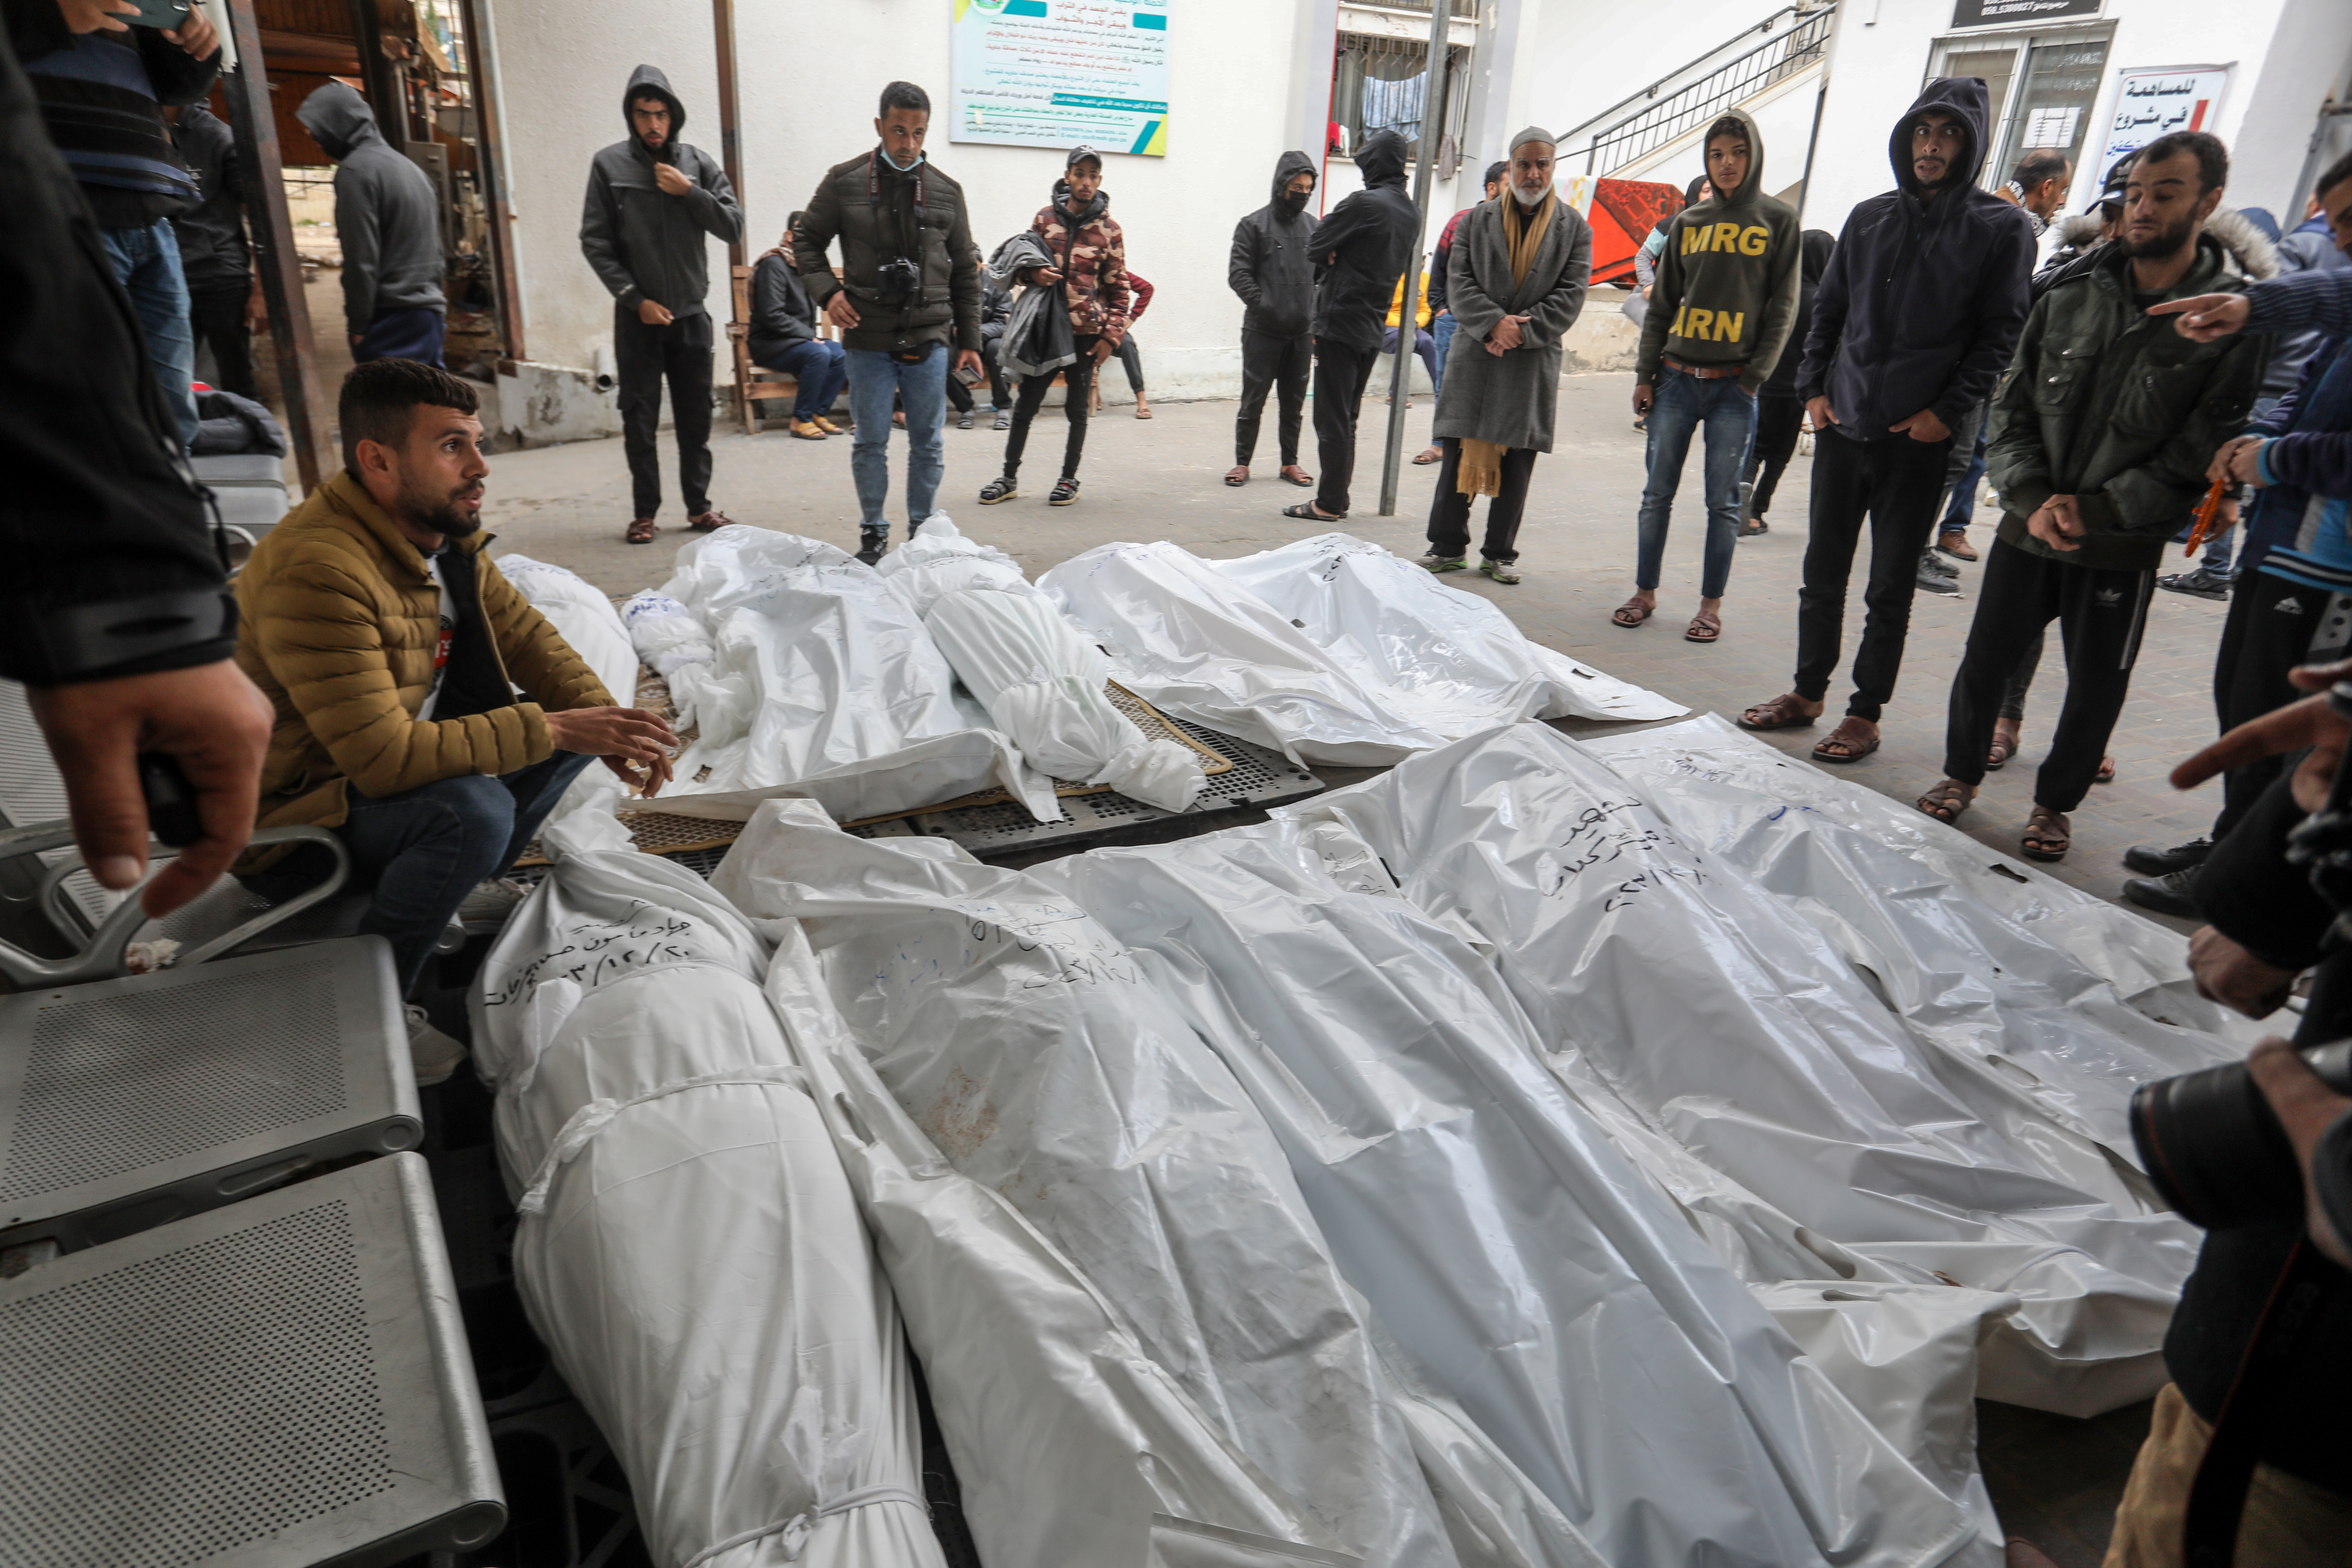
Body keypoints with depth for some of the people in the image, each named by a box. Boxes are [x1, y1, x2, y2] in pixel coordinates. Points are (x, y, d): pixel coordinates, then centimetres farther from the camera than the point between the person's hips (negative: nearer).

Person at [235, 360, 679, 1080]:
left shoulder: (444, 532, -3)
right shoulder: (318, 574, -31)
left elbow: (525, 635, 6)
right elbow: (385, 757, -34)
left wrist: (604, 724, -11)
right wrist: (549, 729, -30)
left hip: (396, 763, 9)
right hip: (292, 822, -9)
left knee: (574, 718, 1)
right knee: (473, 809, -35)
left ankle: (459, 891, 12)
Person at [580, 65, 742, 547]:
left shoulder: (698, 163, 5)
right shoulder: (609, 165, 0)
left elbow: (733, 227, -1)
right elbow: (595, 242, -2)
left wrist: (690, 193, -12)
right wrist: (635, 298, -9)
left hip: (691, 313, 2)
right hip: (637, 315, -1)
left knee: (696, 417, 7)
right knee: (640, 420, 2)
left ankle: (699, 506, 18)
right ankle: (645, 512, 10)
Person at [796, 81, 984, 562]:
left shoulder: (946, 192, 7)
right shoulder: (844, 182, 1)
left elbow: (965, 273, 12)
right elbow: (807, 241, 10)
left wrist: (969, 340, 9)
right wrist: (826, 290, -7)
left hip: (929, 341, 1)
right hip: (868, 341, -1)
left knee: (929, 444, 7)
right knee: (870, 444, 5)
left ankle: (923, 532, 21)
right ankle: (873, 534, 18)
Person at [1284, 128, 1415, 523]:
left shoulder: (1365, 203, -14)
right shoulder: (1412, 213, 10)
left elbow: (1315, 247, -10)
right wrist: (1337, 261, 6)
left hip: (1340, 321, -8)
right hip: (1372, 328, 8)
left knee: (1332, 417, -3)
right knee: (1347, 416, 15)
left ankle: (1329, 503, -1)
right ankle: (1338, 498, 19)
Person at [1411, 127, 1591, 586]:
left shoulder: (1574, 227, 7)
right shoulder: (1479, 219, 9)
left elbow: (1571, 294, 0)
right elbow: (1458, 281, 2)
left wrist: (1521, 330, -12)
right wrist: (1494, 322, -14)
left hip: (1534, 359, 0)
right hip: (1475, 353, 0)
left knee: (1517, 460, 3)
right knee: (1461, 452, 0)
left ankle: (1500, 553, 13)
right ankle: (1448, 547, 11)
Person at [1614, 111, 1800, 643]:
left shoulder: (1779, 219, 4)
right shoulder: (1688, 223, 11)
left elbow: (1782, 308, 1)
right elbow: (1662, 304, 12)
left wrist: (1754, 378, -8)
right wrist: (1645, 373, 4)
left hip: (1734, 385, -2)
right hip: (1676, 378, 3)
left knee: (1723, 501, 0)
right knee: (1658, 493, 4)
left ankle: (1712, 605, 9)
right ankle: (1646, 593, 16)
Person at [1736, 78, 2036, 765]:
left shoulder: (2001, 228, -1)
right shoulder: (1870, 217, 10)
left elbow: (2001, 334, -3)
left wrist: (1948, 410, -12)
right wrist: (1813, 386, 5)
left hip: (1920, 438, -4)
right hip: (1841, 426, 4)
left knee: (1891, 588, 4)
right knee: (1823, 572, 11)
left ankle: (1866, 714, 13)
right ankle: (1807, 693, 24)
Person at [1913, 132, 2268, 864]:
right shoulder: (2069, 298, 5)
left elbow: (2203, 452, -7)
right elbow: (2012, 406, 5)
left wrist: (2096, 510, -15)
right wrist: (2032, 499, -9)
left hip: (2122, 549, -2)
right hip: (2028, 527, 2)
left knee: (2097, 686, 7)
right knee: (1985, 660, 8)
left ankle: (2056, 801, 27)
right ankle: (1962, 773, 31)